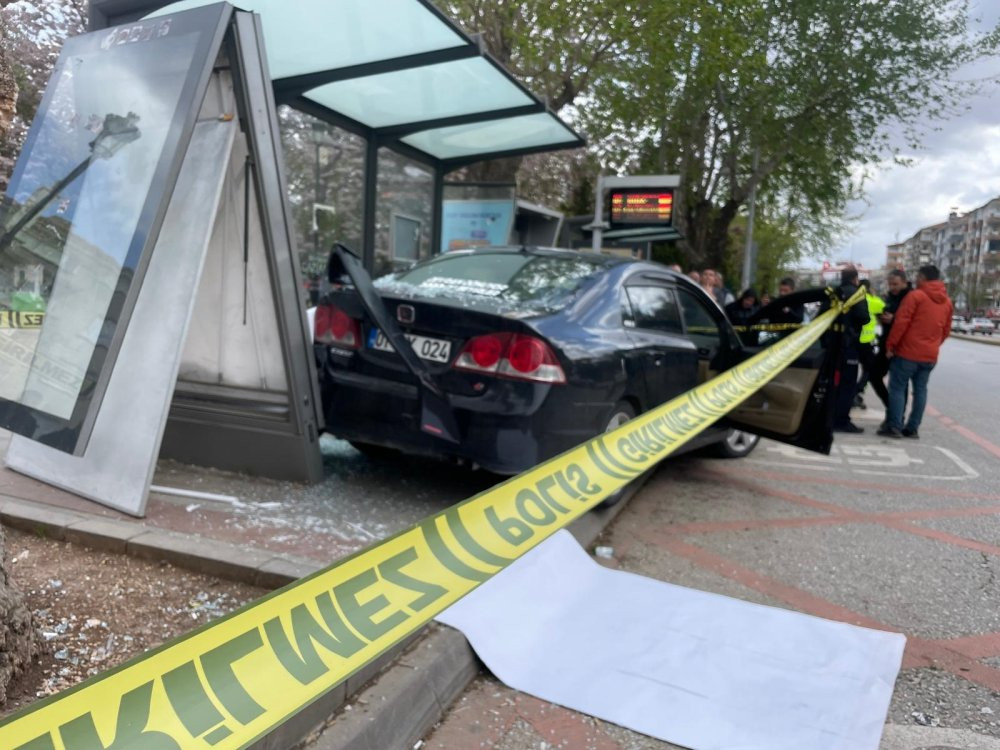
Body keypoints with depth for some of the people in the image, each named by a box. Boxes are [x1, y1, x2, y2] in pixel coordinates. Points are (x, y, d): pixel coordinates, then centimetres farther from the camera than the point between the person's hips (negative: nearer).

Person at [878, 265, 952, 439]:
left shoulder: (915, 295, -9)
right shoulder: (947, 302, 12)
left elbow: (901, 322, -14)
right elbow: (946, 331, 16)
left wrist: (890, 345, -8)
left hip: (908, 352, -6)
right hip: (930, 356, 6)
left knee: (897, 388, 0)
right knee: (920, 390, 10)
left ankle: (894, 427, -3)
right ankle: (912, 428, 12)